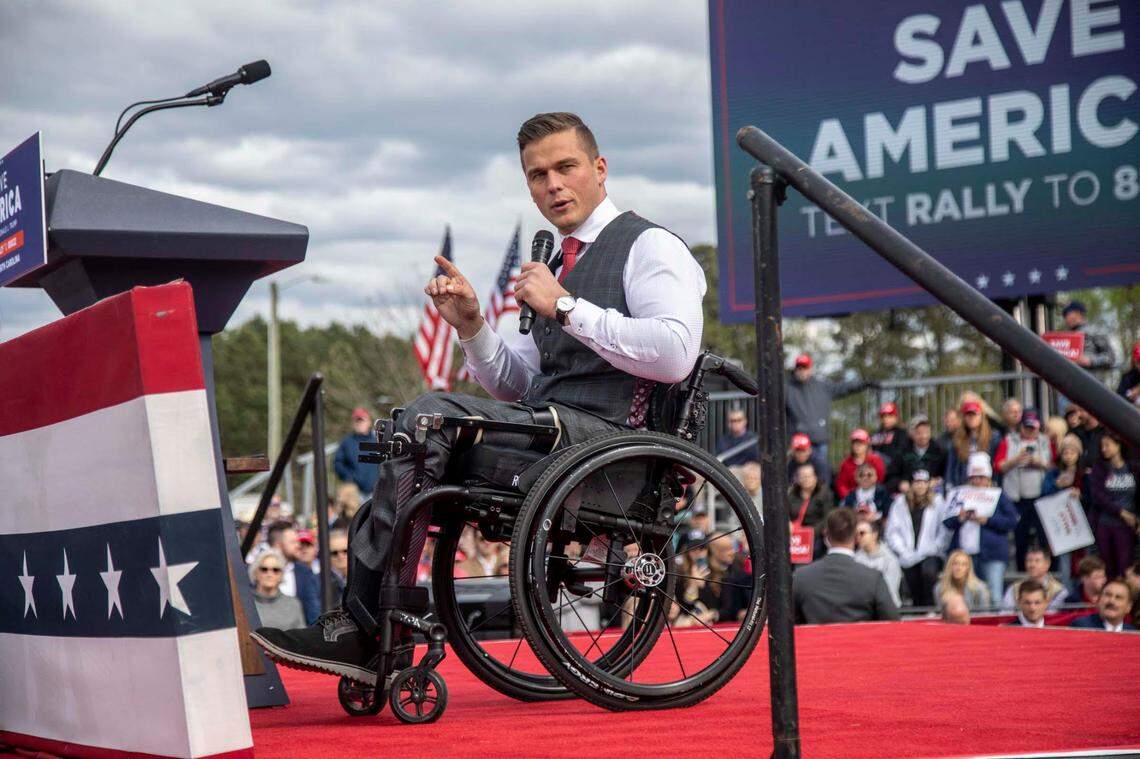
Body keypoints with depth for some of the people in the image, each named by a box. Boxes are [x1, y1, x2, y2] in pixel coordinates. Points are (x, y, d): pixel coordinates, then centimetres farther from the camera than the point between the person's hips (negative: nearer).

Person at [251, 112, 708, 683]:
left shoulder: (648, 246, 0)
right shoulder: (564, 262, 27)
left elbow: (675, 354, -18)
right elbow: (517, 386, 24)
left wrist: (565, 308, -14)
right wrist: (471, 326, 5)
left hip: (604, 431, -9)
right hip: (553, 431, 9)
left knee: (431, 415, -22)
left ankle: (367, 631, -20)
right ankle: (363, 633, -14)